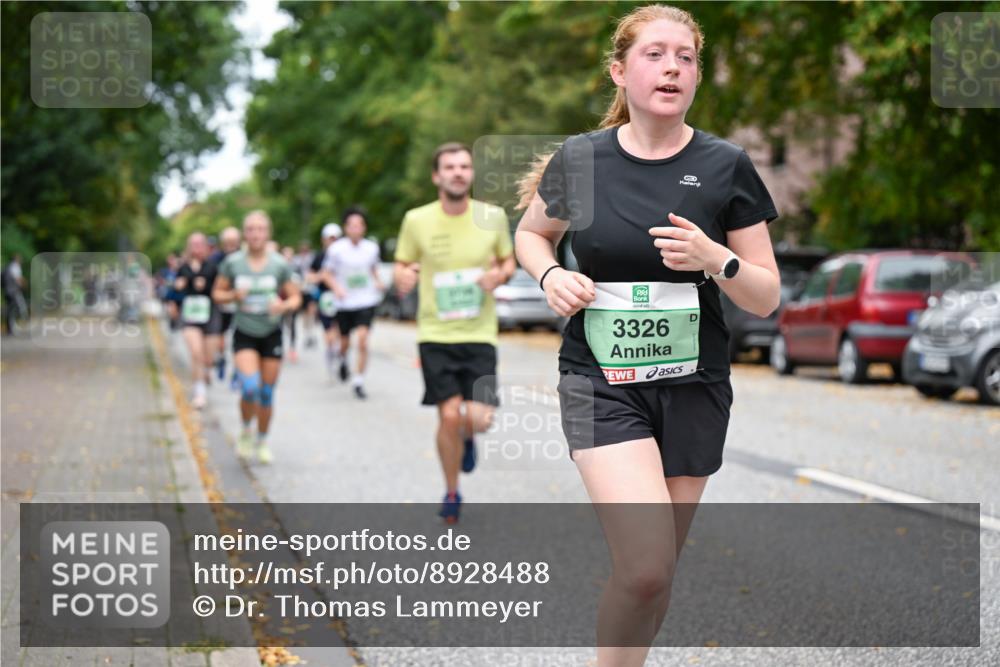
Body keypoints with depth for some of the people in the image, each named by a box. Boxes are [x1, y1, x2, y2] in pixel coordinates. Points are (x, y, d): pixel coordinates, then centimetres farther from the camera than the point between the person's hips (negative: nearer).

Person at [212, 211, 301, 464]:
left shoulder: (279, 264, -5)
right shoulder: (232, 263, -5)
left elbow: (295, 298, 2)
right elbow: (217, 293, 5)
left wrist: (284, 305, -19)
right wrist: (234, 296, -16)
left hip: (271, 334, 1)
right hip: (244, 335, -1)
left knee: (267, 393, 6)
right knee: (250, 388, -19)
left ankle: (262, 441, 28)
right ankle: (246, 430, 10)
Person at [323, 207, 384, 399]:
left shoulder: (372, 248, 1)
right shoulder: (336, 249, -7)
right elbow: (327, 273, 0)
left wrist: (378, 282, 0)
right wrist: (336, 288, -17)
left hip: (366, 302, 0)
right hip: (345, 303, 0)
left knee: (362, 340, -15)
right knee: (345, 342, 12)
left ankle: (359, 382, -7)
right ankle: (343, 359, 49)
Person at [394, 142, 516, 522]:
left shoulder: (493, 217, -1)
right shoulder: (417, 220, -3)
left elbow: (508, 261, 13)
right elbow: (401, 265, 9)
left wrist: (500, 274, -10)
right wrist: (402, 278, -15)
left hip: (480, 335, 1)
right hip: (435, 335, 0)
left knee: (479, 418, -11)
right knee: (449, 416, -6)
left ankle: (467, 437, 30)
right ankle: (451, 494, 17)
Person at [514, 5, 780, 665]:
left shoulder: (725, 166, -2)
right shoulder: (579, 159, -1)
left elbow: (767, 297, 0)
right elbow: (531, 233, 19)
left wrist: (714, 259, -20)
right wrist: (551, 275, -3)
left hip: (693, 386, 2)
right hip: (600, 382, -2)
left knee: (655, 574, 10)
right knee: (645, 565, -20)